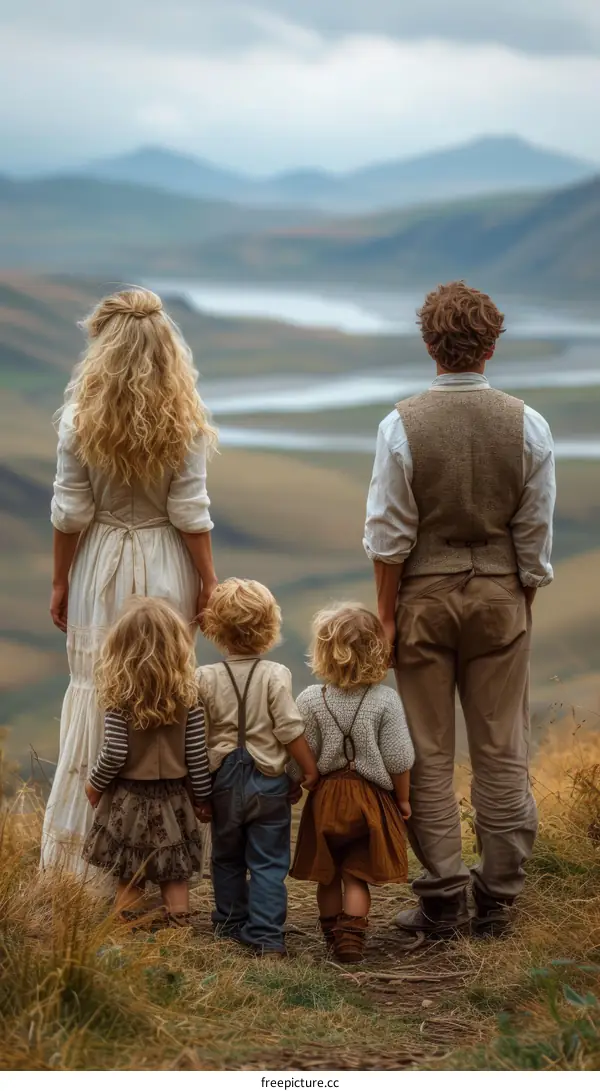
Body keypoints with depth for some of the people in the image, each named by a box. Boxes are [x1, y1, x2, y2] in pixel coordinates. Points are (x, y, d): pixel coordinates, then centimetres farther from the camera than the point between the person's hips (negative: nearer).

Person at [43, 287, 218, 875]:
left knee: (94, 697, 6)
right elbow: (189, 514, -7)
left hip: (100, 568, 0)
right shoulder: (184, 424, -8)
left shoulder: (81, 418, -8)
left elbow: (70, 514, -4)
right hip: (165, 568, 0)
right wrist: (208, 578, 3)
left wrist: (60, 582, 6)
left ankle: (68, 857, 10)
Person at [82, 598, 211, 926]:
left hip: (128, 800, -2)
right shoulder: (188, 696, -6)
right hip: (173, 798, 2)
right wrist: (203, 797, 8)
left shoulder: (119, 698, -13)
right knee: (176, 874, 13)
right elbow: (196, 754, -4)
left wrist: (95, 784, 2)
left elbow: (114, 753, -16)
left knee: (128, 877, 9)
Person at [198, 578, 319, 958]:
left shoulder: (206, 678, -5)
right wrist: (311, 770, -3)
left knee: (227, 857, 18)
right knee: (268, 862, 2)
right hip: (268, 780, -2)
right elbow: (290, 730, -13)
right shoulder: (275, 675, -11)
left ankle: (231, 925, 28)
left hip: (224, 780, 2)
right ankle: (267, 937, -4)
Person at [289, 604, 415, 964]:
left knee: (327, 875, 16)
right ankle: (352, 937, -5)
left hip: (325, 798, 1)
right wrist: (403, 799, 5)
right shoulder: (385, 700, -11)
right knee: (357, 877, 5)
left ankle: (332, 934, 26)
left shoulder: (310, 700, -9)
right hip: (372, 799, -1)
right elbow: (399, 759, -9)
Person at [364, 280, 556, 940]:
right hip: (501, 595, 1)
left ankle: (442, 900, 9)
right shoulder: (527, 425, -5)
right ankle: (496, 903, 13)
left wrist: (387, 613, 0)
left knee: (428, 756, 7)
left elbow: (389, 535, -8)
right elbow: (536, 533, -1)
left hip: (425, 595, -1)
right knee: (502, 755, 8)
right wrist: (525, 602, 11)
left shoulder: (403, 425, -10)